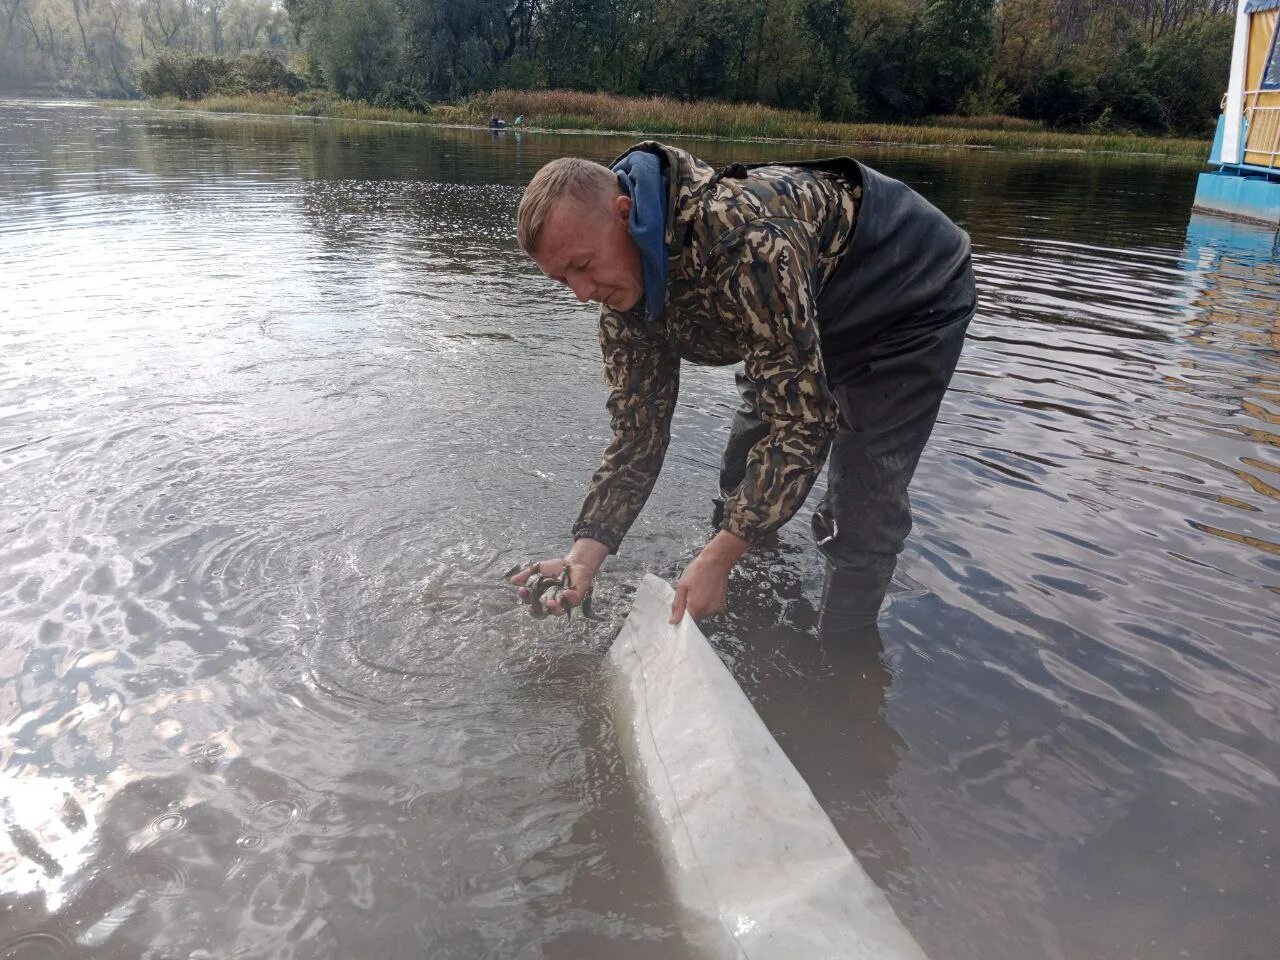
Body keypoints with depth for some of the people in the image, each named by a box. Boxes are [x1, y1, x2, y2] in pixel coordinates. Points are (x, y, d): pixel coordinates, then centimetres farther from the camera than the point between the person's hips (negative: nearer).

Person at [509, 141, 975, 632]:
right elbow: (637, 430, -10)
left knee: (862, 508, -14)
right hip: (821, 315, 8)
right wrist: (587, 552, -23)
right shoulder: (623, 290, -14)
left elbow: (804, 419, -39)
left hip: (912, 296, -7)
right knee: (744, 480, 10)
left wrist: (717, 557, -38)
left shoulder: (743, 238, -42)